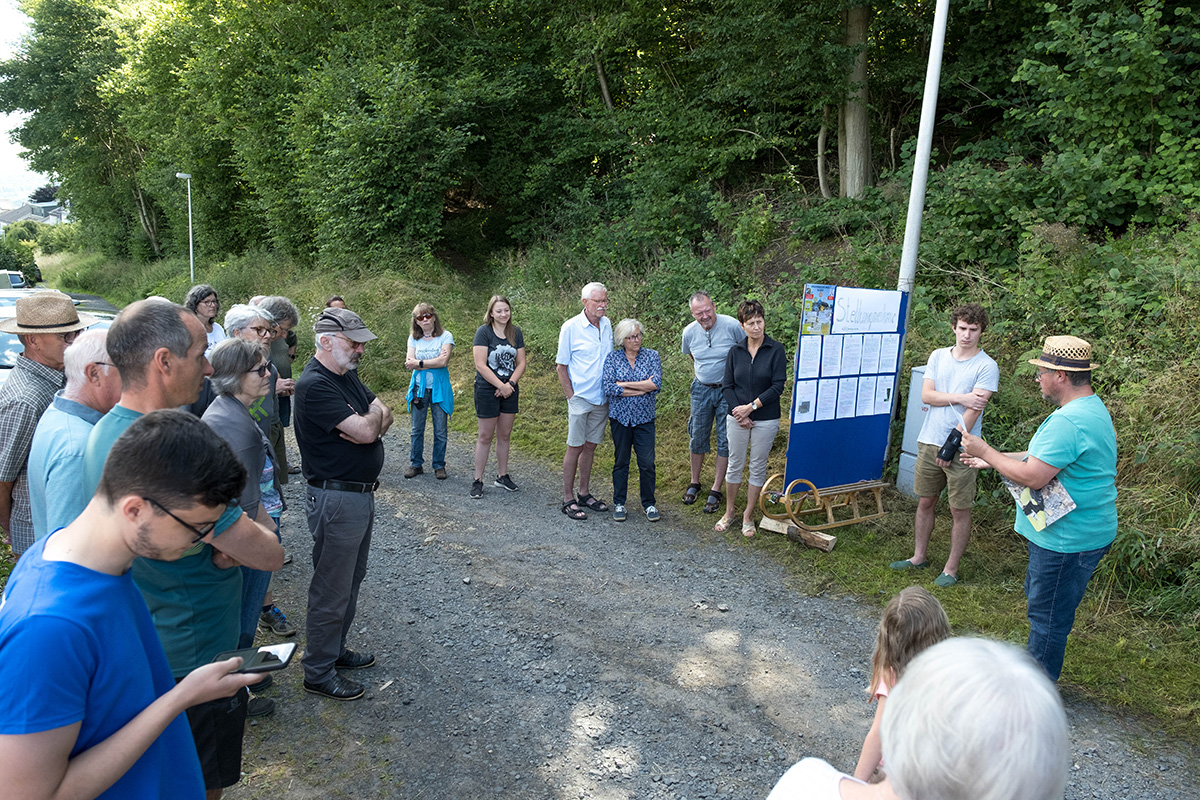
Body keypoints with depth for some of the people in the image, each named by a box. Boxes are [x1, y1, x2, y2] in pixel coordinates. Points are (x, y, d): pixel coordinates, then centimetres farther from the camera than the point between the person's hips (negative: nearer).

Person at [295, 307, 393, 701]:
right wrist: (372, 416, -4)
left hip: (362, 494, 10)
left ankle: (336, 649, 37)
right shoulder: (315, 385, -21)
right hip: (336, 500, -10)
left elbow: (384, 414, 8)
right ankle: (318, 672, 17)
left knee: (351, 580, 21)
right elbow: (365, 431, -27)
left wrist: (368, 423, -14)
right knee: (331, 589, 3)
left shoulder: (346, 375, 10)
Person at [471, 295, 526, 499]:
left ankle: (502, 476, 23)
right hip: (487, 390, -5)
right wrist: (501, 386, -15)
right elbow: (481, 365, -15)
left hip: (509, 390, 5)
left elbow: (521, 363, 5)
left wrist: (509, 384, -10)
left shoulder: (516, 333, 6)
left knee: (504, 435, 11)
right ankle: (478, 480, 8)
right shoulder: (484, 332, -9)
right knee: (486, 436, 0)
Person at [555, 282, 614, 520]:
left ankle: (584, 494, 23)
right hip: (580, 398, -5)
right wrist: (571, 396, -9)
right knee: (575, 447, 0)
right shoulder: (571, 327, -10)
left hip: (601, 399, 5)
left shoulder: (607, 325, 6)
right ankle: (568, 499, 8)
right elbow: (561, 366, -6)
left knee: (590, 446, 12)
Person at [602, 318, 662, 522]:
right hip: (620, 417, 0)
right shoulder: (613, 358, 0)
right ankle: (619, 503, 22)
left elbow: (656, 383, -14)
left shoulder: (652, 356, 1)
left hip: (644, 418, 0)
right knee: (621, 461, 9)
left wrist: (624, 384, -13)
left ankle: (648, 503, 17)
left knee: (647, 463, 0)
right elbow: (608, 388, -13)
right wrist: (642, 389, -13)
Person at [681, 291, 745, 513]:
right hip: (701, 389, 3)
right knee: (697, 437, 11)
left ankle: (716, 490, 11)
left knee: (725, 441, 1)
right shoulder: (689, 332, -5)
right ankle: (694, 483, 29)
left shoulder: (732, 326, -17)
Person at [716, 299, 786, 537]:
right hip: (737, 418, 2)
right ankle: (729, 512, 25)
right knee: (735, 465, 10)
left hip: (766, 419, -2)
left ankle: (748, 516, 20)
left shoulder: (776, 350, -6)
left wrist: (751, 406, -14)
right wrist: (738, 412, -10)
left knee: (758, 467, 7)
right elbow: (727, 385, 2)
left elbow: (777, 386, -11)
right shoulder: (735, 351, 2)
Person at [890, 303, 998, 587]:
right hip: (929, 441, 5)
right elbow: (926, 395, -1)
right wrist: (959, 397, -14)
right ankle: (919, 557, 30)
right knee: (926, 502, 15)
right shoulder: (938, 356, 7)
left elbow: (973, 410, -14)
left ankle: (951, 569, 16)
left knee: (960, 511, 4)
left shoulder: (986, 366, -8)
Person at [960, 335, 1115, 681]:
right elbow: (1046, 458, 17)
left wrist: (986, 452, -15)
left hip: (1067, 539, -11)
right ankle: (1036, 669, 43)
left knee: (1048, 616, 3)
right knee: (1038, 597, 25)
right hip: (1084, 532, 11)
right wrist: (993, 459, 15)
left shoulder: (1068, 422, -28)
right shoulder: (1092, 408, 10)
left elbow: (1033, 477, -28)